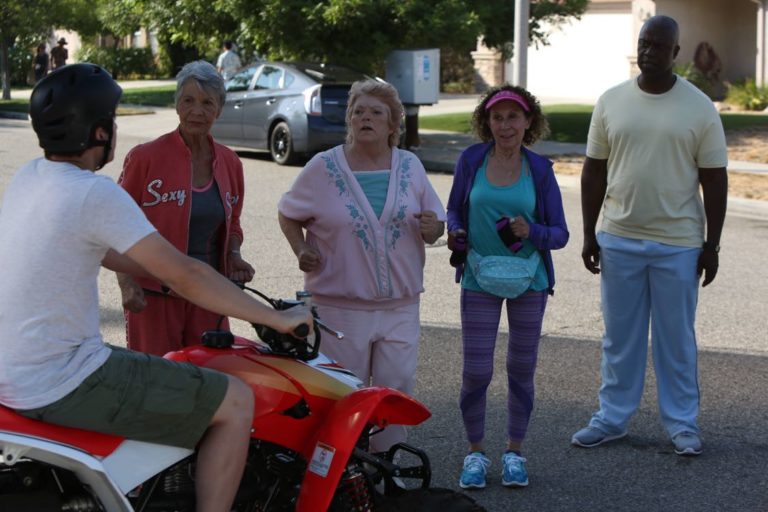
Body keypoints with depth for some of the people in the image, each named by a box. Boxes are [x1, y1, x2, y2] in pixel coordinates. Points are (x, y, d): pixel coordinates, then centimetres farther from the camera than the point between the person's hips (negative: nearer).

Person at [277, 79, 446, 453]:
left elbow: (435, 223, 14)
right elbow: (288, 215, 9)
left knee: (396, 393, 3)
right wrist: (301, 250, -9)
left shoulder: (411, 166, 7)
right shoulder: (324, 167, -1)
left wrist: (431, 228, -10)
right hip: (340, 306, -2)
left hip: (400, 306, 3)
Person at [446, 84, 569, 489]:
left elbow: (560, 233, -2)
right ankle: (475, 452, 17)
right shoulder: (471, 160, -3)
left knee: (522, 369, 10)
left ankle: (514, 452, 25)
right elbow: (454, 209, 9)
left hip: (528, 279, 1)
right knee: (476, 371, -2)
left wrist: (530, 232, -22)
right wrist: (455, 233, -12)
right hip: (479, 278, -1)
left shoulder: (539, 169, -2)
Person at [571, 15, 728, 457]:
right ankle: (613, 418, 22)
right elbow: (594, 172, 7)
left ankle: (683, 424, 17)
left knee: (676, 339, 6)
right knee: (619, 337, 11)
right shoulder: (611, 102, 3)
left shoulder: (699, 108, -3)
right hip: (618, 241, 2)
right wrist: (589, 234, 4)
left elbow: (715, 182, -1)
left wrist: (712, 245, -3)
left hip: (677, 245, -2)